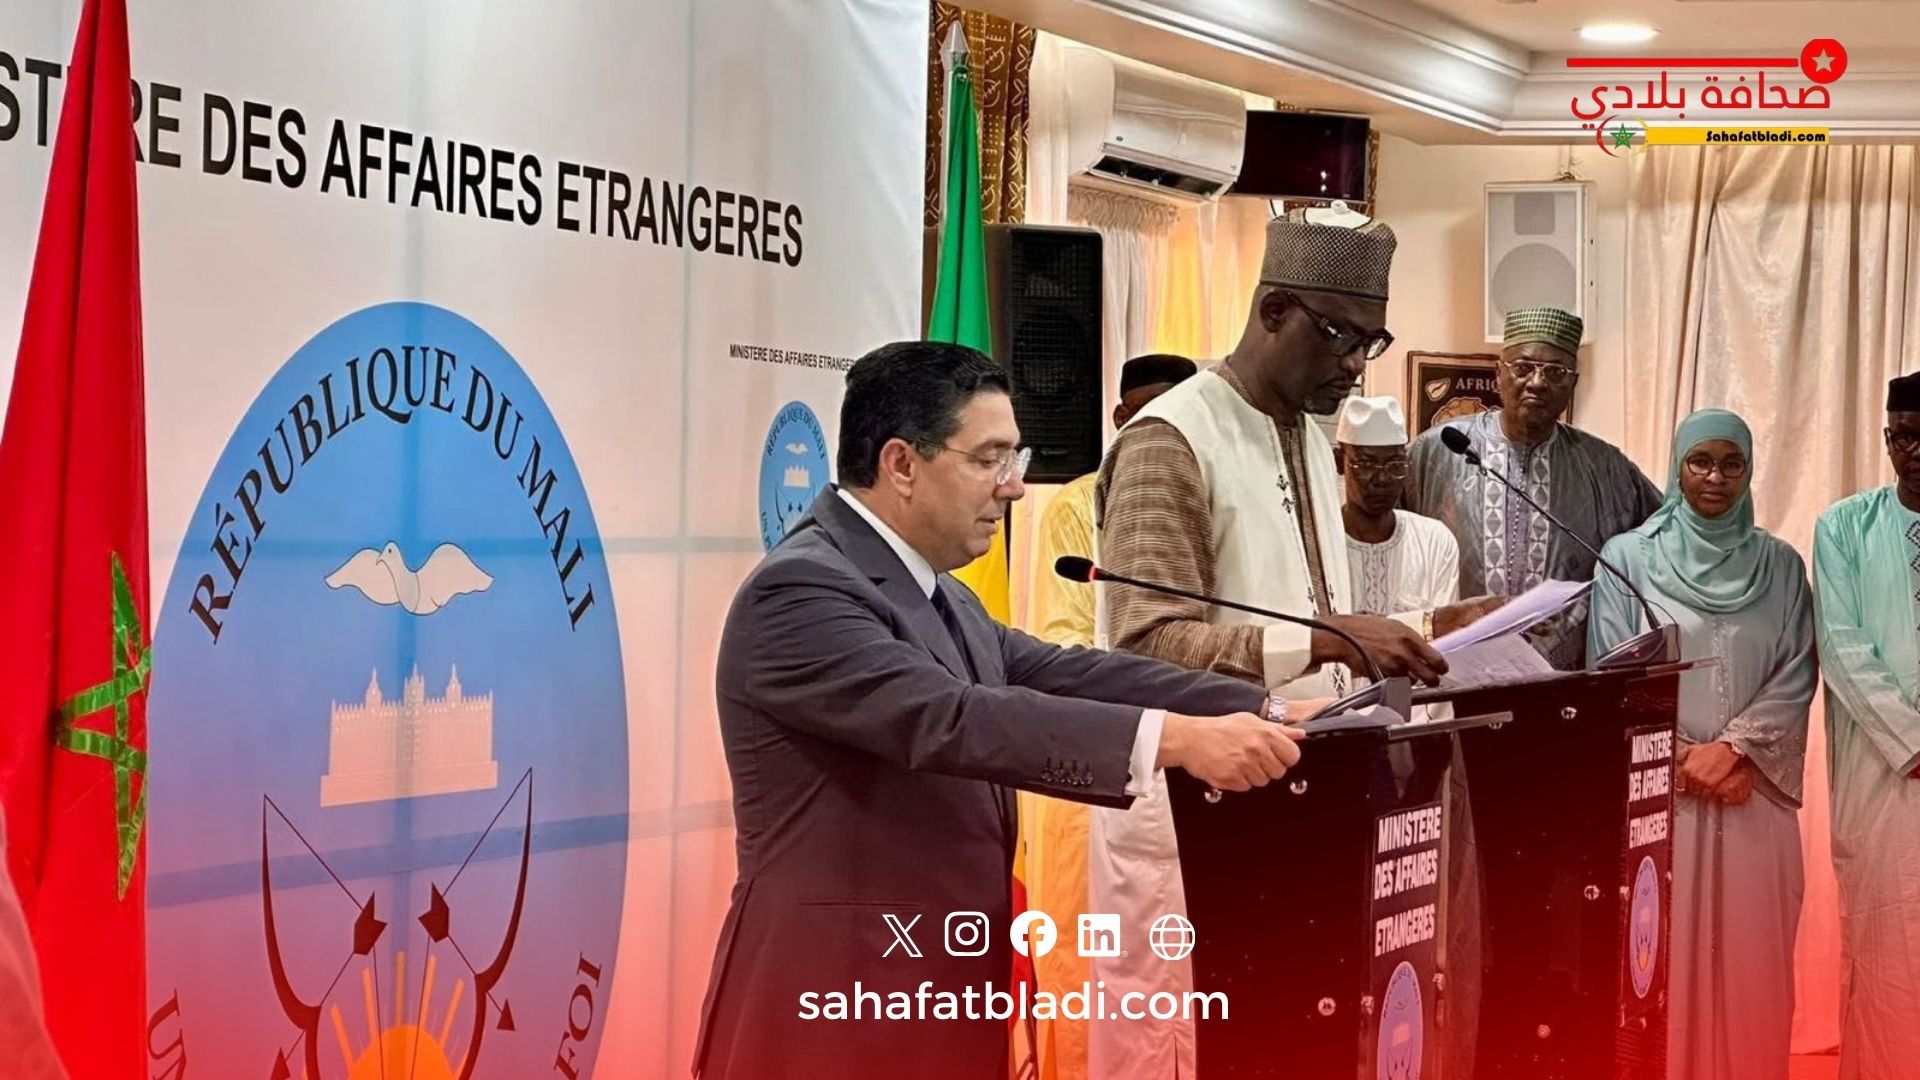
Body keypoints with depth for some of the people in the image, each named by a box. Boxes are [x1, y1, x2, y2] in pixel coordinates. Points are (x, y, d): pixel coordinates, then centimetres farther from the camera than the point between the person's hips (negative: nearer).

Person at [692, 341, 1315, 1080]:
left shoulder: (938, 596, 15)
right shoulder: (800, 592, -17)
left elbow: (1063, 675, 6)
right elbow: (952, 720, -28)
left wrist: (1264, 711, -5)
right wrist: (1178, 739, -34)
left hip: (939, 987, 9)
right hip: (836, 996, -9)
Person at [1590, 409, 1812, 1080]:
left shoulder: (1781, 565, 7)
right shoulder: (1627, 558, 0)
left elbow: (1797, 675, 2)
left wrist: (1732, 748, -11)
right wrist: (1682, 760, -9)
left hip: (1753, 788, 2)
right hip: (1658, 787, -2)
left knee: (1749, 951, 4)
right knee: (1664, 952, -2)